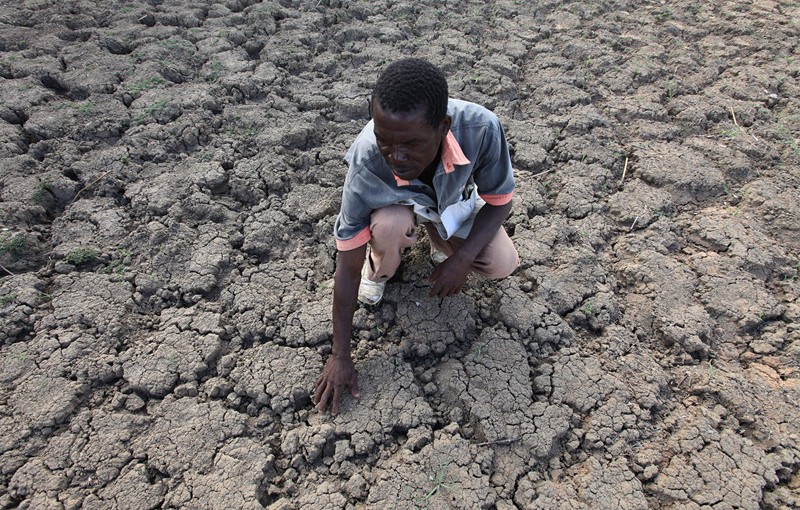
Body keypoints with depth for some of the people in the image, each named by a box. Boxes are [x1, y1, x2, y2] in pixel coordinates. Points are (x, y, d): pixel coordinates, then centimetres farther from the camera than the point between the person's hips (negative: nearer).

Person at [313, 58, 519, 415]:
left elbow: (499, 200, -17)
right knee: (390, 224, -36)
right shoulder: (366, 158, -39)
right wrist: (340, 356, -23)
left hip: (454, 199, 2)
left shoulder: (481, 127, -38)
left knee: (503, 264, -17)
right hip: (395, 203, -1)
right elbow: (347, 264, -30)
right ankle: (378, 269, 1)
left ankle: (440, 240, 15)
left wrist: (462, 257, -31)